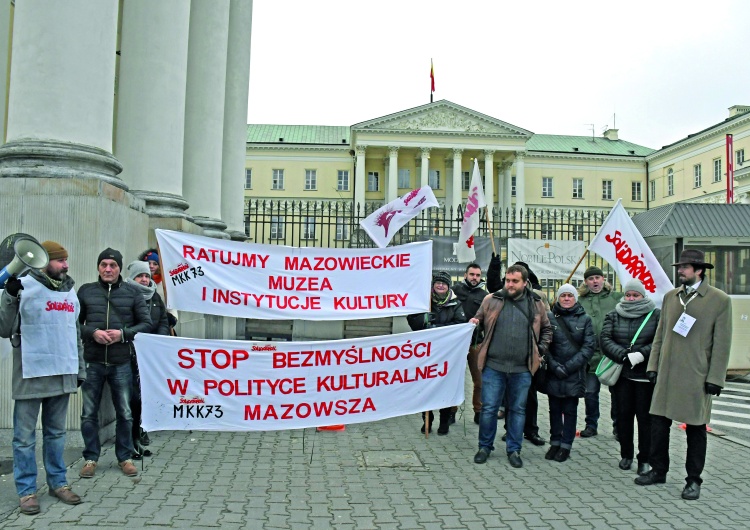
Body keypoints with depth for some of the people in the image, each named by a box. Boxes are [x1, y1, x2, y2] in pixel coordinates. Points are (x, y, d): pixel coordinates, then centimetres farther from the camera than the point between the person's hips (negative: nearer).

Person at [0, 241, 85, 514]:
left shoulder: (70, 291, 12)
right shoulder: (24, 286, -8)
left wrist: (80, 369, 18)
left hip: (62, 374, 6)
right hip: (31, 375, -5)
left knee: (56, 433, 15)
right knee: (25, 436, 4)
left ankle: (57, 482, 26)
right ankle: (26, 490, 15)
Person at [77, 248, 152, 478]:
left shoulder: (132, 293, 3)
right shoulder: (86, 291, 4)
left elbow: (146, 323, 3)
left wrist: (123, 334, -12)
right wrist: (92, 332, -14)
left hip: (121, 362, 0)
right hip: (92, 362, 0)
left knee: (125, 413, 8)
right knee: (89, 413, 8)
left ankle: (125, 457, 23)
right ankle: (91, 458, 24)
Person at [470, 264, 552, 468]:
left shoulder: (536, 304, 5)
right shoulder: (491, 300, 2)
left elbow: (546, 329, 18)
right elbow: (478, 322, 13)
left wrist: (541, 350, 7)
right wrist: (473, 324, -10)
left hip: (522, 369, 1)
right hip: (493, 367, -1)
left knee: (518, 410, 11)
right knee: (489, 408, 5)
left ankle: (514, 449, 25)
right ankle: (485, 446, 22)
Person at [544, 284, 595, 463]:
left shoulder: (584, 319, 1)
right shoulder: (550, 317, 0)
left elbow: (589, 346, -3)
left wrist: (569, 366, -11)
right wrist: (554, 365, -12)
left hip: (575, 374, 0)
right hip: (553, 374, 1)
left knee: (570, 411, 7)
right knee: (555, 409, 10)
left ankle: (566, 445, 18)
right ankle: (555, 443, 23)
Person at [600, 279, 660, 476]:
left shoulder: (656, 315, 4)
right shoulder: (613, 316, 10)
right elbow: (605, 340, -2)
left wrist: (641, 355, -19)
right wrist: (625, 356, -15)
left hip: (646, 374, -2)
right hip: (621, 374, 2)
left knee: (645, 416, 1)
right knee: (623, 414, 8)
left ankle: (645, 459, 12)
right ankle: (626, 455, 22)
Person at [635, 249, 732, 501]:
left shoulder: (720, 300, -3)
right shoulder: (670, 297, 10)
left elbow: (722, 344, -5)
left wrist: (715, 378, -9)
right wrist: (653, 365, 7)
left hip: (697, 376, -4)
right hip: (667, 374, 4)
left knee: (696, 428, 7)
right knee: (658, 423, 7)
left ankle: (694, 480, 21)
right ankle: (658, 471, 23)